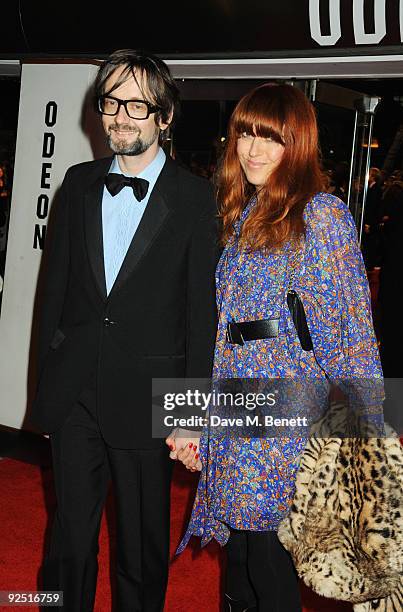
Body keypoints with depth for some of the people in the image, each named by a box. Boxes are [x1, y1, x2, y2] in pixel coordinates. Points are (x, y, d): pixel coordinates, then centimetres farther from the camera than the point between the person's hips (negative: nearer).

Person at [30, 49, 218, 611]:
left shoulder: (195, 198, -6)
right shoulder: (79, 184, 6)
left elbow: (202, 310, -6)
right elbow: (56, 283, 9)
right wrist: (48, 375, 6)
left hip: (146, 398, -3)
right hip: (72, 393, 3)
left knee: (143, 542, 13)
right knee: (70, 534, 15)